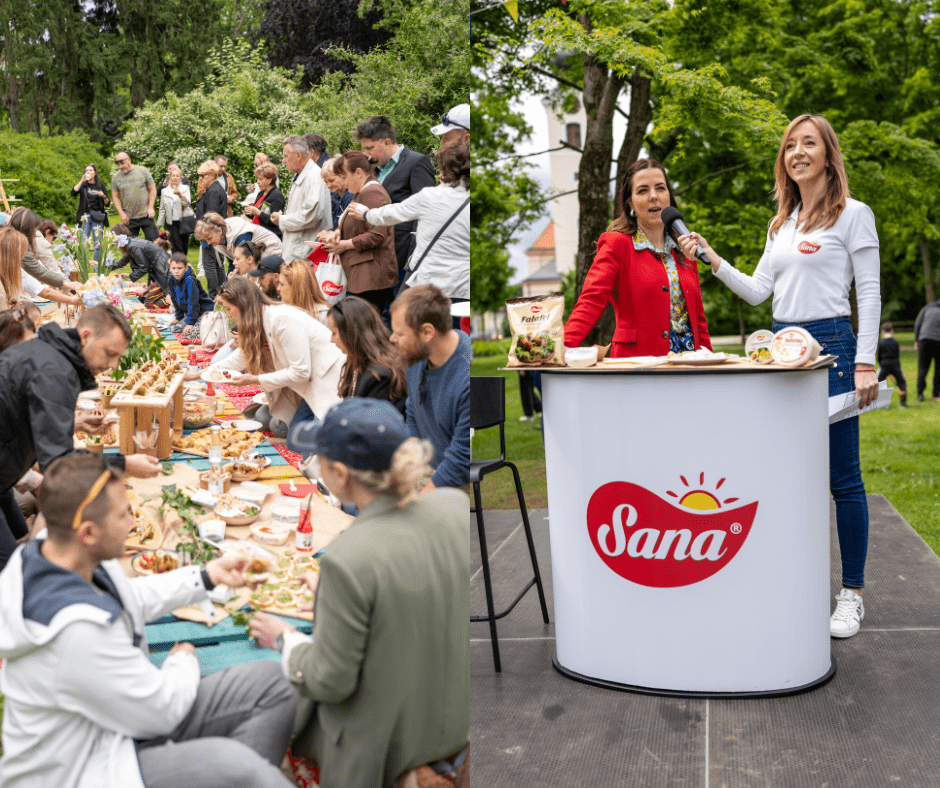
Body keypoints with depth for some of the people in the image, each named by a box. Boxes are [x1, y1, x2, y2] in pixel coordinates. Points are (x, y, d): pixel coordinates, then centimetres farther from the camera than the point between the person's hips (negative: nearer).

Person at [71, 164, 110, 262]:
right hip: (85, 216, 0)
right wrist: (82, 181, -9)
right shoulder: (83, 185, 11)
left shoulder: (100, 185, 11)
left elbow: (107, 204, 9)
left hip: (97, 217, 0)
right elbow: (73, 193, -10)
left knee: (98, 243, -3)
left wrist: (104, 196, -11)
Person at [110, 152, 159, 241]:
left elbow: (152, 190, 3)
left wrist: (150, 208, -6)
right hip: (129, 218, 2)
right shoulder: (116, 177, 4)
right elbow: (115, 197, 9)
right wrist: (121, 213, -2)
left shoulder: (143, 171, -1)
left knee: (153, 241, -4)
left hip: (145, 215, -2)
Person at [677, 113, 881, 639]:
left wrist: (865, 363, -12)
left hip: (830, 344, -6)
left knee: (842, 475, -2)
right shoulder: (781, 225, 17)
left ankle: (853, 594, 7)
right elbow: (758, 292, 16)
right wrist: (713, 259, 6)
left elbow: (870, 293, -5)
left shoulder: (853, 214, -1)